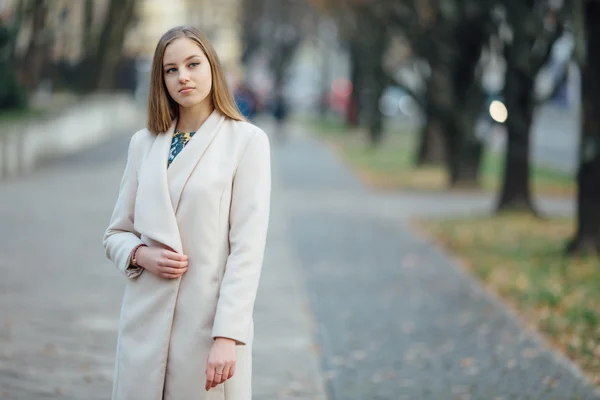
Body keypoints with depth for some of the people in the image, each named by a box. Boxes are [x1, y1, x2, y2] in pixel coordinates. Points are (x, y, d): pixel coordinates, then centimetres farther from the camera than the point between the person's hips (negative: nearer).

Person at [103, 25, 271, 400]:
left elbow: (247, 247, -9)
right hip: (146, 322, 4)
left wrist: (227, 337, -15)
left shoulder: (247, 140, -4)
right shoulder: (144, 143, 10)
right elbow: (116, 233, 16)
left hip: (210, 321, -4)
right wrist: (142, 255, -7)